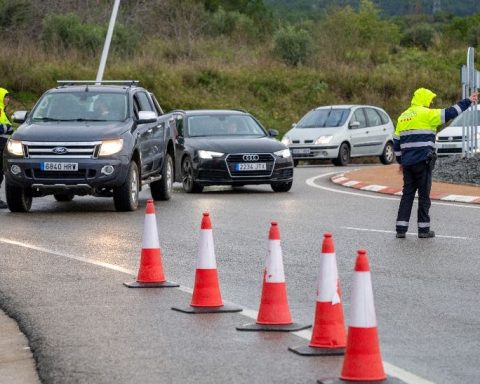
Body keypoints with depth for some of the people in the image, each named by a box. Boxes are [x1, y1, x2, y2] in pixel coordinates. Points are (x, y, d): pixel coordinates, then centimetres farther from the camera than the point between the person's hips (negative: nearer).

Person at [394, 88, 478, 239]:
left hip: (407, 162, 6)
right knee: (424, 195, 2)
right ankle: (424, 229, 5)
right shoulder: (426, 114, -8)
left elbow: (396, 142, 17)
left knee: (407, 194, 9)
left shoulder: (403, 117, 15)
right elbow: (449, 113, -11)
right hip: (422, 161, -6)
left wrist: (400, 161, 25)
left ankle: (401, 229, 5)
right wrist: (468, 101, -4)